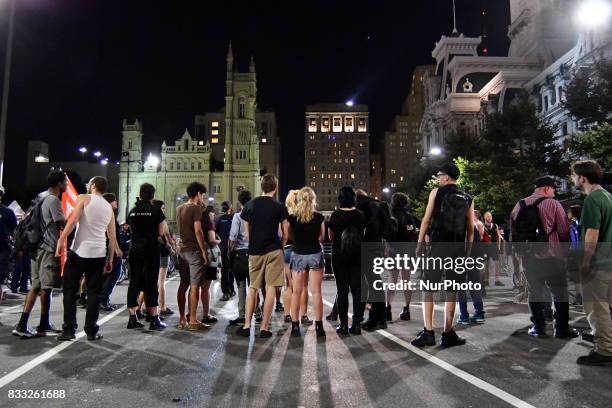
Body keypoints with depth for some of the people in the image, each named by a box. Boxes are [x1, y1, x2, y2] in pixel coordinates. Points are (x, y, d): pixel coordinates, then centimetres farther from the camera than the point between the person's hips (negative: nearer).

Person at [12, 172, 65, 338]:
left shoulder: (40, 197, 14)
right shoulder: (53, 200, -15)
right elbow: (64, 224, -14)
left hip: (37, 246, 9)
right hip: (48, 249, -9)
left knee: (36, 287, 12)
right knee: (46, 288, 1)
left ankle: (22, 324, 13)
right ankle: (43, 325, 11)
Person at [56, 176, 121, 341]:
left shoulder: (84, 198, 2)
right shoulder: (109, 207, 14)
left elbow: (73, 220, -14)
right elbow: (112, 237, 13)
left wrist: (61, 240, -12)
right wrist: (109, 260, 18)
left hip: (79, 251, -3)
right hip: (99, 254, 4)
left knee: (70, 290, 7)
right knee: (94, 293, 9)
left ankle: (69, 330, 6)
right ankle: (91, 331, 10)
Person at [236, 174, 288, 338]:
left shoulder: (249, 205, 4)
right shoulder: (280, 207, -4)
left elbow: (246, 232, 10)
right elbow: (285, 234, -2)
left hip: (254, 252, 3)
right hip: (273, 251, -3)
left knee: (253, 288, 13)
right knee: (270, 288, 2)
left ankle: (247, 325, 12)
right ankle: (264, 328, 5)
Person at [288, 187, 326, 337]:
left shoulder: (292, 218, -5)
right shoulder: (319, 217, -5)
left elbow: (291, 236, 4)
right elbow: (321, 237, 4)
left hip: (298, 255, 1)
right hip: (315, 254, 0)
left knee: (296, 292, 7)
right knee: (316, 291, 4)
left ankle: (295, 325, 11)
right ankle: (319, 326, 7)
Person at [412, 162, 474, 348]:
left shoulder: (437, 192, 2)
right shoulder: (467, 198, 12)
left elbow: (426, 220, -3)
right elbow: (471, 229, 9)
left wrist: (419, 244, 2)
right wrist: (468, 251, 14)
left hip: (438, 245, -3)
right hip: (458, 248, 4)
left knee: (428, 289, 0)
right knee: (451, 292, 9)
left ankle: (428, 332, -6)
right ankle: (447, 335, 13)